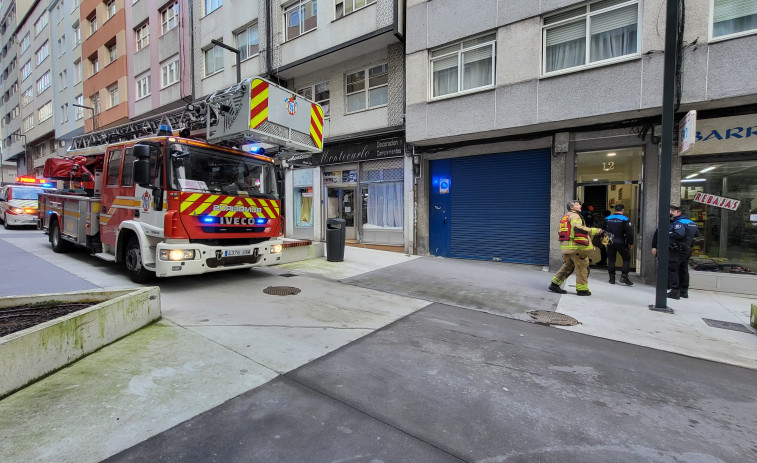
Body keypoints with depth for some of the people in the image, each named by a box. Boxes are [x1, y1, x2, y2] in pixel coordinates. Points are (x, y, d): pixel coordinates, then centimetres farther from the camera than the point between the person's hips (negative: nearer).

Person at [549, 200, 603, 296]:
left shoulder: (565, 217, 22)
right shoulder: (574, 215, -8)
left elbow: (560, 232, 24)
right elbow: (578, 228, -25)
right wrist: (594, 231, -21)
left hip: (566, 246, 9)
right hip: (576, 246, -9)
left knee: (567, 266, 13)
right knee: (582, 267, 1)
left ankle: (555, 284, 9)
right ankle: (582, 289, 6)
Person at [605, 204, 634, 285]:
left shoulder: (607, 218, 4)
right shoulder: (625, 219, -7)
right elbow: (629, 232, -12)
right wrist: (630, 243, -3)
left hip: (610, 242, 4)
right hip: (621, 242, -3)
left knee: (611, 259, 9)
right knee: (626, 259, 8)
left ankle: (612, 278, 12)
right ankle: (624, 276, -1)